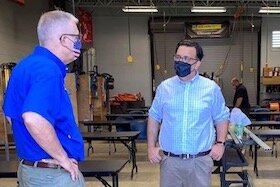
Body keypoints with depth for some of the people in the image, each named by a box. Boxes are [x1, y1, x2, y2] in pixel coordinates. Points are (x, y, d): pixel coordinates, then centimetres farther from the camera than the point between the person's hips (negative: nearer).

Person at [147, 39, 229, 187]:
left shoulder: (211, 88, -2)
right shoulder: (164, 87, 2)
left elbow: (221, 118, 8)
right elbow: (154, 117, 8)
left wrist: (220, 143, -4)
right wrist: (151, 147, 2)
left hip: (200, 160, -1)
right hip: (170, 159, 1)